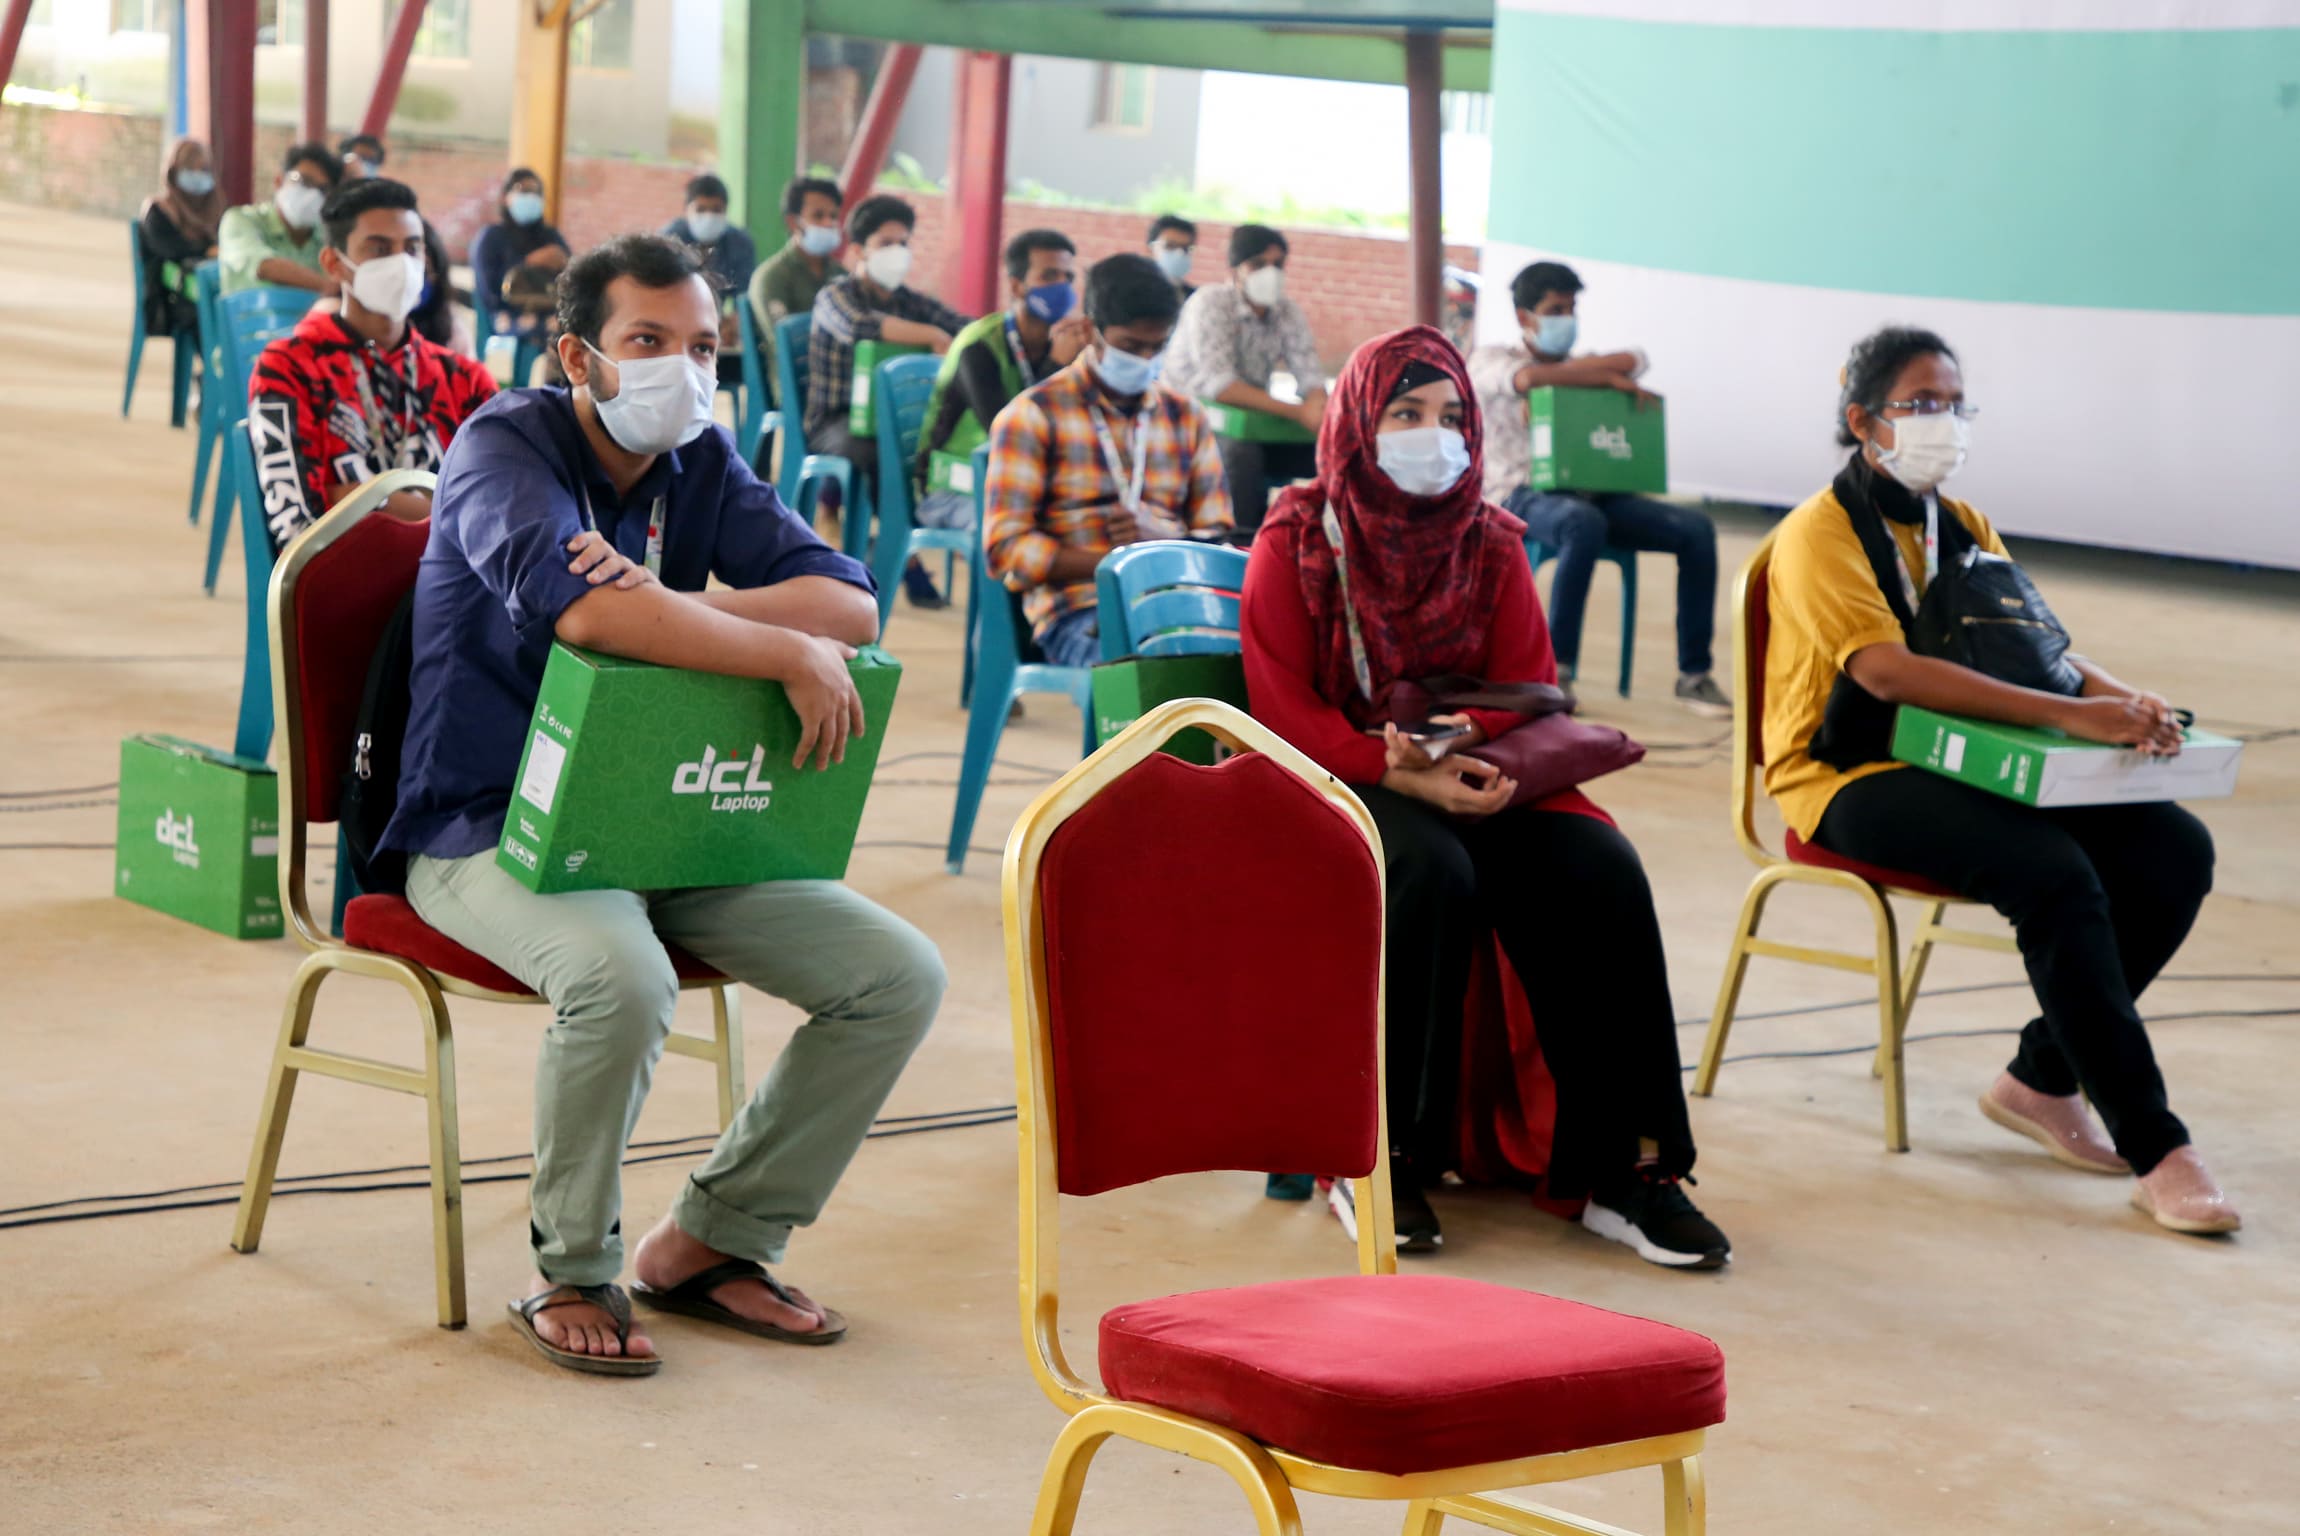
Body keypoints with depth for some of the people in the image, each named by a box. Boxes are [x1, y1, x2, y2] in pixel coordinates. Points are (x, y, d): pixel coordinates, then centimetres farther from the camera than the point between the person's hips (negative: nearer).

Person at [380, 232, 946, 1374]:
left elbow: (851, 605, -7)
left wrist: (668, 611, -23)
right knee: (623, 976, -37)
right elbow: (586, 610, -31)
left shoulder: (702, 464, 7)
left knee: (899, 975, -7)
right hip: (489, 830, -6)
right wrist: (791, 655, -26)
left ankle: (710, 1242, 8)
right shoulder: (505, 446, -10)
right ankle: (571, 1273, -12)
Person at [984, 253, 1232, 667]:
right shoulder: (1033, 415, 7)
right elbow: (1005, 549, -1)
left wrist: (1160, 544, -6)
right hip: (1079, 611, -4)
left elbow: (1218, 540, 19)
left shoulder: (1187, 416, 22)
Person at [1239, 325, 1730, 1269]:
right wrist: (1403, 774, -24)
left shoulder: (1490, 544, 11)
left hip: (1468, 772, 4)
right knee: (1432, 871, -37)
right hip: (1339, 781, -4)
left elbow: (1529, 692, 5)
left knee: (1600, 869, -25)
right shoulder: (1297, 542, -1)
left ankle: (1622, 1165, -22)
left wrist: (1462, 737, -19)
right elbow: (1284, 713, -8)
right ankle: (1377, 1159, -28)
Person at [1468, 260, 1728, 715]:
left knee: (1696, 528, -16)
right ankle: (1556, 669, -33)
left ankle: (1694, 673, -14)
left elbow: (1634, 361, 5)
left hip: (1590, 493, 6)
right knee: (1584, 524, -41)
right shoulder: (1489, 360, 8)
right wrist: (1607, 377, -12)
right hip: (1522, 497, -6)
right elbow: (1531, 377, -15)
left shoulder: (1583, 363, 26)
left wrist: (1579, 372, -7)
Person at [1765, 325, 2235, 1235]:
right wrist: (2070, 715, -32)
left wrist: (2124, 701, -16)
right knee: (2056, 872, -31)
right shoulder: (1820, 533, -9)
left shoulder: (1963, 526, 16)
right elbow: (1885, 670, -25)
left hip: (1961, 761, 8)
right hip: (1849, 780, -7)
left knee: (2176, 850, -12)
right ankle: (2154, 1151, -26)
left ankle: (2043, 1080, -1)